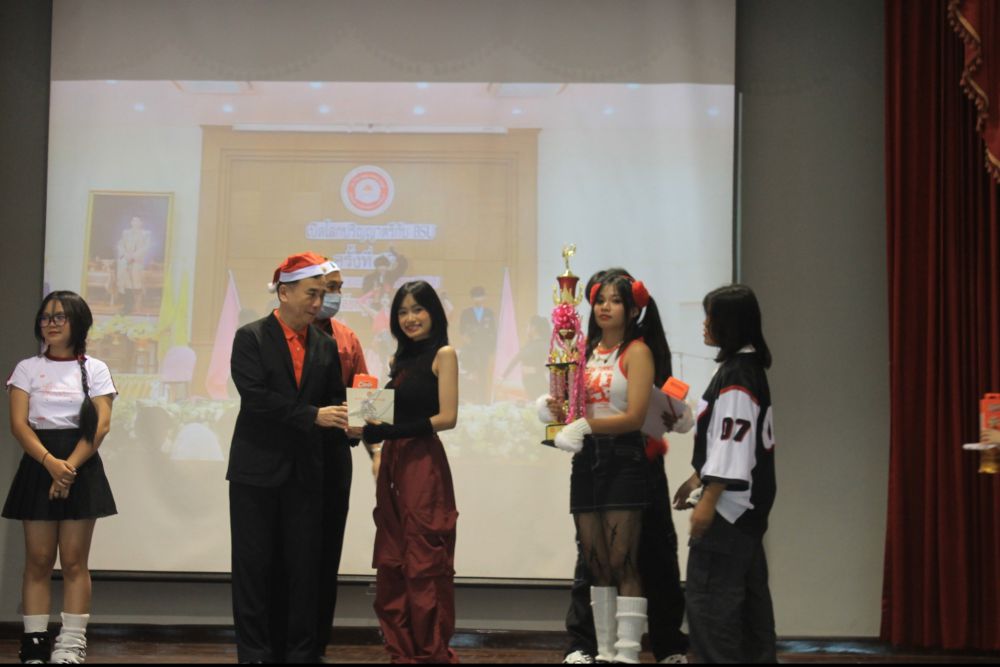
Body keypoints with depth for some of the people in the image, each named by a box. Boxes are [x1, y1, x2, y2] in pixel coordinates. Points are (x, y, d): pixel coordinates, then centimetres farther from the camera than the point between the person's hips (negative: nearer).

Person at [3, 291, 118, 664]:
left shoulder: (95, 370, 5)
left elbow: (101, 425, -5)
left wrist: (70, 466, -18)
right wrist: (50, 463, -19)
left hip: (81, 468, -1)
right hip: (38, 466, 1)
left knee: (74, 561, -1)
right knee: (38, 560, 1)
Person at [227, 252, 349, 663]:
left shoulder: (326, 347, 9)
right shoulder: (251, 338, -4)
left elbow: (333, 403, 14)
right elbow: (256, 397, -16)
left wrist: (347, 425, -7)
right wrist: (312, 416, -21)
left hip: (305, 473, 4)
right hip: (257, 470, -4)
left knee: (303, 568, 4)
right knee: (254, 566, 1)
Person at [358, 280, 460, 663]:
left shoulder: (442, 354, -3)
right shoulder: (401, 358, 18)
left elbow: (447, 417, -12)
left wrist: (393, 430, -18)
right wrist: (372, 428, -2)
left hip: (424, 465, -7)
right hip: (392, 463, 7)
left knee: (423, 562, -4)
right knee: (391, 563, 6)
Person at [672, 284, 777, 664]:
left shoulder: (736, 376, -17)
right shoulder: (748, 368, 13)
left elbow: (732, 444, -22)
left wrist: (708, 501, -22)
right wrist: (697, 480, 23)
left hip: (729, 503, -11)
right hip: (748, 503, 11)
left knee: (710, 594, -9)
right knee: (748, 591, 13)